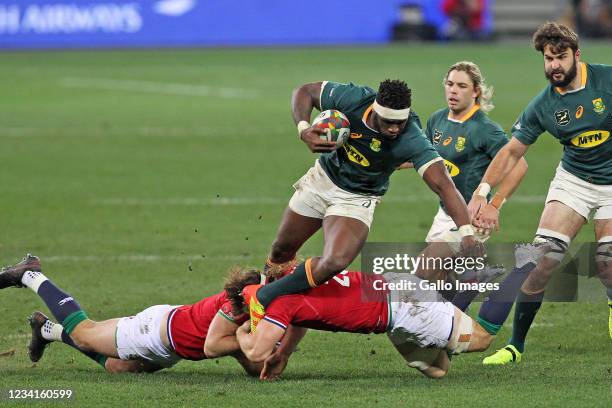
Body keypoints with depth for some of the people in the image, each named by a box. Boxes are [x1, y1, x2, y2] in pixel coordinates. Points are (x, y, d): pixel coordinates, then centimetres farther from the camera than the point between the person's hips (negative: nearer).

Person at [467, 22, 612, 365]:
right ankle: (516, 345, -3)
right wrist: (483, 192, -7)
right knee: (544, 256, -11)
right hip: (573, 179, 2)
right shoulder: (543, 106, -8)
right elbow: (512, 151, 1)